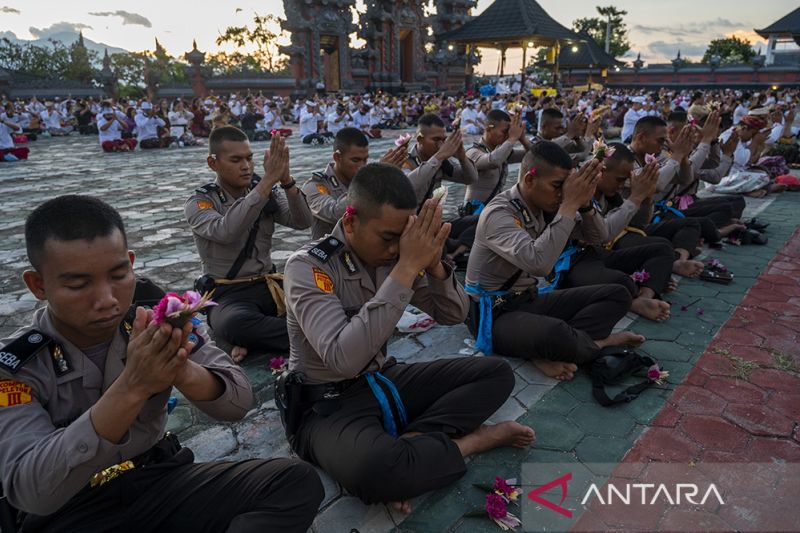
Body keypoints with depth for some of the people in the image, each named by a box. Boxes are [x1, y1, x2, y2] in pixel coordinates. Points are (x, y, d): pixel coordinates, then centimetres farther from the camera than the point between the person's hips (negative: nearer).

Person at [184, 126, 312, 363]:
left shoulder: (268, 192, 7)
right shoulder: (198, 202, -5)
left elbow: (303, 222, -8)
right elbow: (225, 232, -28)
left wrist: (286, 180, -25)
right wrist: (268, 179, -31)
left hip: (267, 284, 4)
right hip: (227, 293, -4)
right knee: (234, 324, -39)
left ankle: (255, 338, -17)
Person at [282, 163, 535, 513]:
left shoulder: (391, 254, -3)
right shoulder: (307, 266, -21)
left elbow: (453, 316, 2)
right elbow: (344, 360, -36)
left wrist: (433, 264, -19)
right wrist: (407, 268, -35)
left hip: (383, 380, 7)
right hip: (327, 403, -6)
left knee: (497, 373, -2)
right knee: (374, 469, -39)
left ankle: (408, 443, -17)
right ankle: (472, 439, -12)